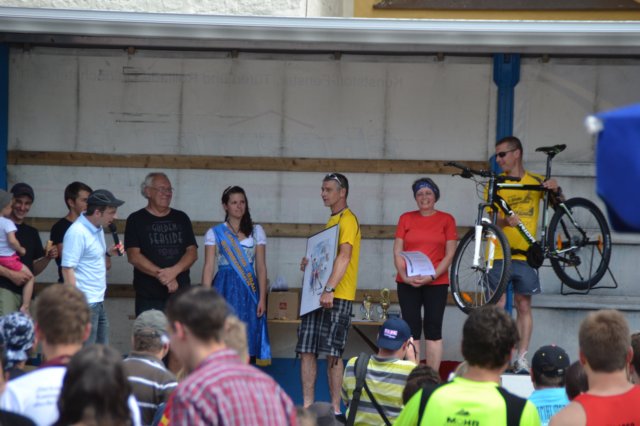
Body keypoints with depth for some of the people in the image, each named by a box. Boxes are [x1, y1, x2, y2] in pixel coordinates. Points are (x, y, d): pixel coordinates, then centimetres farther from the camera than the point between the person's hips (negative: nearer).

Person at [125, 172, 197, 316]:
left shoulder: (181, 218, 14)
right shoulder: (136, 220, 4)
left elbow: (192, 253, 7)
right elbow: (133, 256, -6)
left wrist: (174, 271, -12)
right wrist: (162, 275, -14)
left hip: (181, 294, 3)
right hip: (149, 298, -3)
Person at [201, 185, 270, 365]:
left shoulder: (256, 232, 10)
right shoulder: (214, 233, 5)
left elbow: (261, 267, 7)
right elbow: (208, 267, 2)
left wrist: (262, 298, -2)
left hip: (249, 289, 2)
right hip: (225, 288, -1)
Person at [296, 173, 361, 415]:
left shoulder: (347, 220, -9)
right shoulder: (332, 221, 20)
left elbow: (344, 257, -20)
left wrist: (329, 289, -29)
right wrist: (311, 264, 10)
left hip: (337, 297, -9)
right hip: (318, 295, 9)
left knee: (332, 353, -7)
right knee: (307, 350, 4)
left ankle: (335, 409, -2)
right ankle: (308, 406, 6)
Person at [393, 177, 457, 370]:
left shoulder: (446, 219, 3)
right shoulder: (406, 219, 8)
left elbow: (450, 254, -1)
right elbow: (397, 252, 5)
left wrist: (432, 276, -13)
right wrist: (404, 276, -10)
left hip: (436, 282, -2)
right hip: (407, 283, 2)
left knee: (433, 330, -1)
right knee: (412, 329, 0)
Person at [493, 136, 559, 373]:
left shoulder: (536, 182, 7)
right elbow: (493, 218, -6)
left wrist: (555, 189, -12)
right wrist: (506, 221, -28)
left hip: (525, 254, 1)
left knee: (523, 306, 3)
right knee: (499, 305, -6)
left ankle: (522, 358, 6)